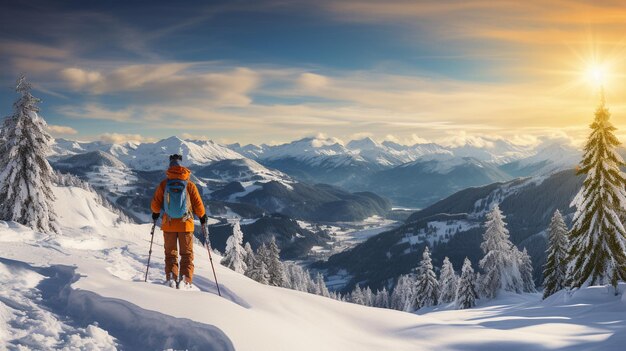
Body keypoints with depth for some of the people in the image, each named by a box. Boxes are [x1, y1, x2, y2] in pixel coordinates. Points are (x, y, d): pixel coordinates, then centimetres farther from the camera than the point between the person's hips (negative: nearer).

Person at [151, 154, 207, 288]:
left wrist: (156, 213, 22)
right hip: (186, 224, -1)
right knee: (187, 254, 9)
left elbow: (155, 205, 0)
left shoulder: (163, 184, -3)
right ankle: (186, 279, -1)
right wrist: (202, 217, 14)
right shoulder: (189, 185, -6)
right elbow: (198, 205, -3)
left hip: (168, 224, 1)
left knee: (170, 253, 14)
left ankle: (171, 277, 2)